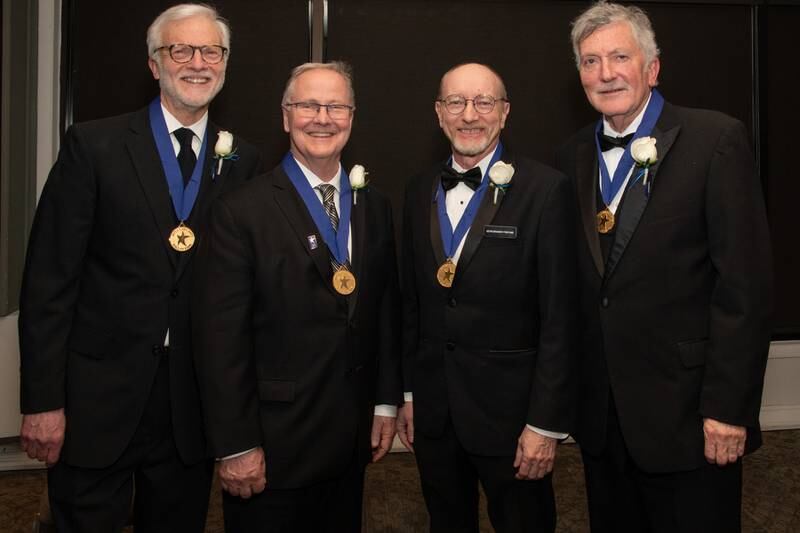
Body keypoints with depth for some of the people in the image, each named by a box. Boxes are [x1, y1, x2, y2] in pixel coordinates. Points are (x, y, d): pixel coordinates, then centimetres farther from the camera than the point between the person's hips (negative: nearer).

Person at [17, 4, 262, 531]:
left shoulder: (243, 161, 4)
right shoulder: (93, 145, -4)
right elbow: (49, 277, -6)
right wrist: (42, 400, -9)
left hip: (194, 405, 3)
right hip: (98, 398, -2)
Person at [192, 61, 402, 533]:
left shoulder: (375, 207, 6)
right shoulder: (242, 211, -11)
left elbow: (385, 312, 10)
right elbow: (223, 336, -13)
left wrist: (387, 403, 8)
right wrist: (236, 446, -13)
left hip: (353, 438, 5)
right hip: (273, 444, -5)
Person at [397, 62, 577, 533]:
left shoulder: (545, 189, -11)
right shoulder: (421, 191, 6)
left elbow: (559, 315, -12)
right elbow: (413, 302, 10)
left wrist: (546, 423, -13)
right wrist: (409, 393, 11)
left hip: (508, 407, -4)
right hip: (432, 409, 5)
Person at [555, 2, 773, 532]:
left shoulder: (716, 139, -9)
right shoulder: (573, 158, 7)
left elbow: (746, 284, -13)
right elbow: (577, 284, 10)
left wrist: (729, 407, -15)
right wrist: (567, 390, 8)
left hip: (686, 408, -5)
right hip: (601, 412, 5)